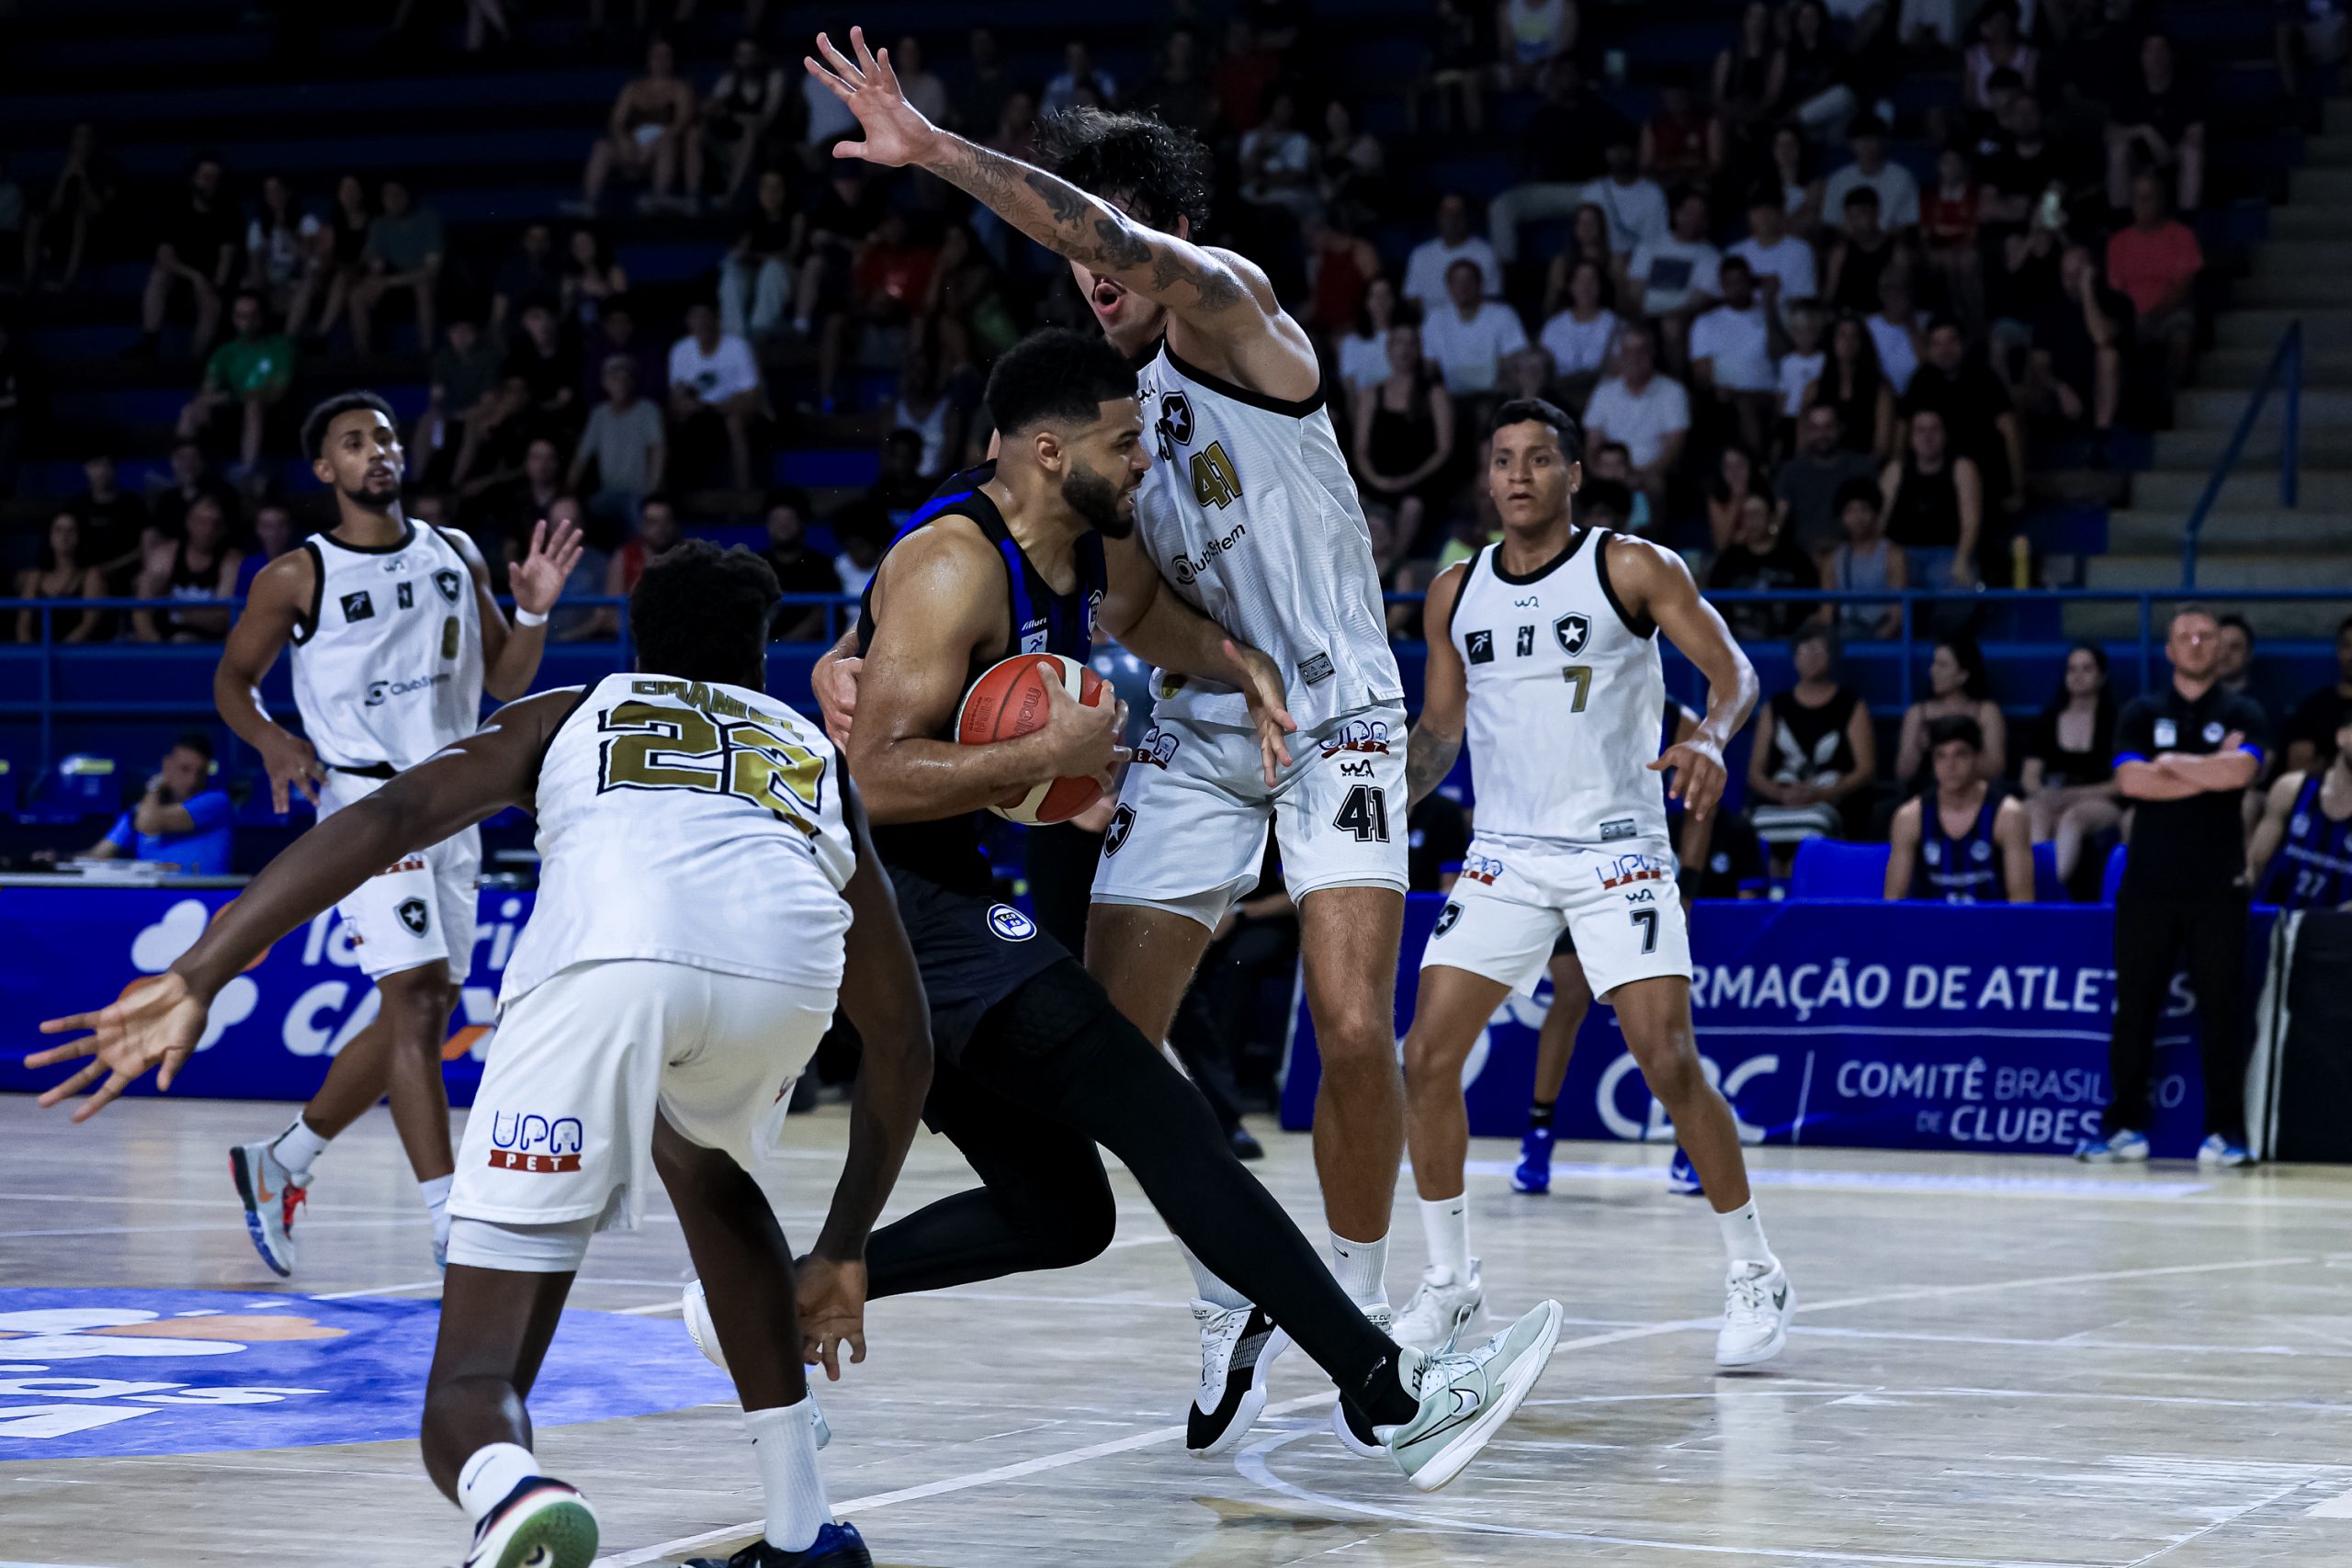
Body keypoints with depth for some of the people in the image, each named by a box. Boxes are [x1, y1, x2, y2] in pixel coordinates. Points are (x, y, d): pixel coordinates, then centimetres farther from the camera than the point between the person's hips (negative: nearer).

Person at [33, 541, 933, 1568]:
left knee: (474, 1378, 4)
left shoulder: (571, 714, 37)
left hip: (606, 955, -2)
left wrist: (196, 980, 9)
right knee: (704, 1165, 39)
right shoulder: (815, 755, 41)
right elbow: (902, 1040, 41)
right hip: (786, 961, 2)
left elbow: (388, 817, 17)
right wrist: (842, 1257, 50)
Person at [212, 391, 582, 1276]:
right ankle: (453, 1227, -20)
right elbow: (232, 678, 6)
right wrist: (271, 739, -13)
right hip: (368, 799, -6)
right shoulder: (296, 577, -3)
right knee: (415, 996, -18)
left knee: (419, 1019, 11)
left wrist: (533, 611, -4)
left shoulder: (455, 557, 10)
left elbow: (507, 682, 14)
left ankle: (278, 1166, 30)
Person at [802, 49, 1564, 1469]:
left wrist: (936, 152, -37)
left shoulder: (1231, 312, -11)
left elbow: (1114, 236, -31)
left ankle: (1360, 1322, 5)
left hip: (1334, 722, -6)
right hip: (1195, 733, 6)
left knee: (1355, 1036, -17)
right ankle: (1239, 1308, 16)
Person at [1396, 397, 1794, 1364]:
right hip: (1505, 856, 4)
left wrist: (1710, 739, -27)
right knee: (1427, 1059, -6)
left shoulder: (1632, 569, -4)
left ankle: (1754, 1273, 3)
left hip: (1617, 852, -4)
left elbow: (1732, 668, -7)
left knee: (1668, 1062, -13)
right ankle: (1450, 1281, 9)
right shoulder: (1455, 595, 9)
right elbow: (1440, 729, 17)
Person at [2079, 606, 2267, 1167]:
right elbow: (2131, 781, -7)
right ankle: (2124, 1126, 8)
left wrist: (2170, 763, -5)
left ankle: (2224, 1131, 1)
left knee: (2222, 1009, -3)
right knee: (2134, 1009, 2)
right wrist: (2210, 772, -8)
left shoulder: (2241, 715, 8)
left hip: (2217, 887, -1)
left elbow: (2240, 770, -12)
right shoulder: (2140, 713, 10)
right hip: (2148, 884, 1)